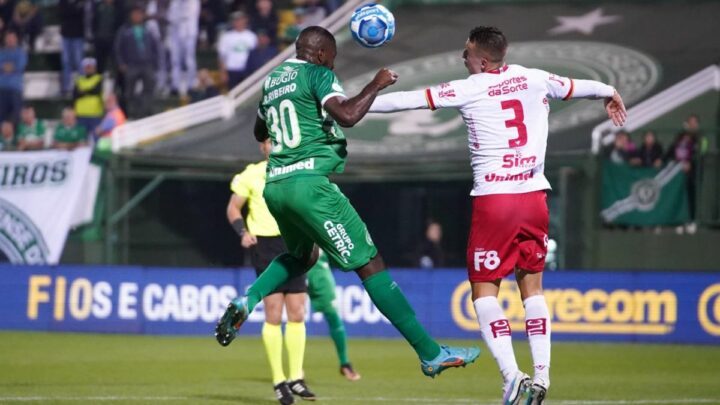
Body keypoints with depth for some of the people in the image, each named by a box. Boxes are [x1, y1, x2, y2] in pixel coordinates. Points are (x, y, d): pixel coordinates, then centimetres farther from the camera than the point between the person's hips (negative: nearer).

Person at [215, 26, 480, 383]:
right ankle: (430, 353, -6)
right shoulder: (316, 74, -3)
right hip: (309, 182, -8)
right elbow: (347, 116, -20)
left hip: (274, 186, 8)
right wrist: (376, 84, -8)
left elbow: (260, 132, 36)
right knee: (369, 263, -5)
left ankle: (246, 301, 7)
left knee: (301, 255, 33)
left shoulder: (273, 79, 20)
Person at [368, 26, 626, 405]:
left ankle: (510, 374, -11)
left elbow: (408, 100, -3)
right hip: (534, 197, 4)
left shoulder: (468, 90, -4)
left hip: (493, 200, -4)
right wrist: (609, 93, 48)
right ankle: (541, 373, 5)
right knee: (532, 286, 14)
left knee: (484, 290, 3)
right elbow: (578, 86, 27)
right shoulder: (534, 80, 8)